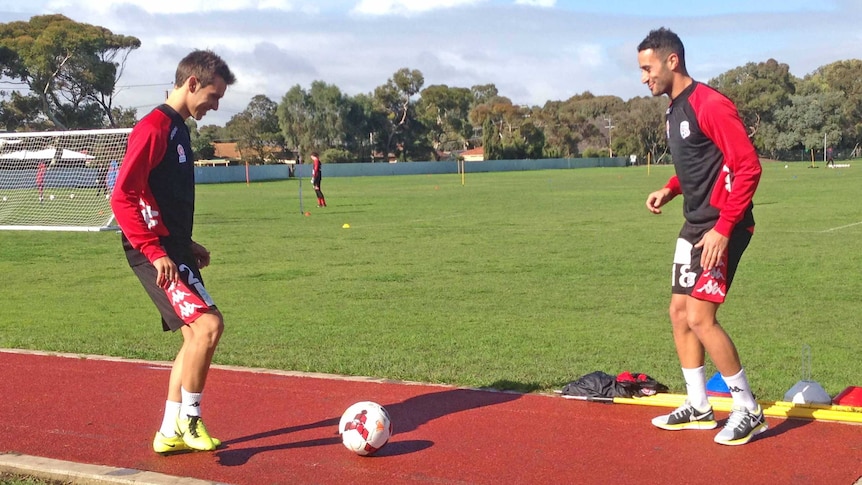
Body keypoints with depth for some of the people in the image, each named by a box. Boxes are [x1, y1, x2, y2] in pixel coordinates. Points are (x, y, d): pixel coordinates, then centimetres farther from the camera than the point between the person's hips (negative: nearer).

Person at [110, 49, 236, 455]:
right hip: (155, 252, -10)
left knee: (195, 336, 11)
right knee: (208, 324, -18)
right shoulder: (153, 128, -14)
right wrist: (156, 251, -23)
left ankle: (170, 433, 19)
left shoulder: (178, 129, 16)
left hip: (173, 248, 10)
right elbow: (122, 197, -20)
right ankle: (188, 421, -2)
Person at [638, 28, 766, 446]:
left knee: (700, 317, -13)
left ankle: (749, 411, 3)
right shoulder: (674, 111, 13)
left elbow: (748, 167, -21)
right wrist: (669, 189, 7)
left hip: (721, 229, -10)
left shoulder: (710, 105, -17)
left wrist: (723, 229, -23)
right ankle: (698, 408, 24)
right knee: (679, 311, 12)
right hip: (694, 226, 10)